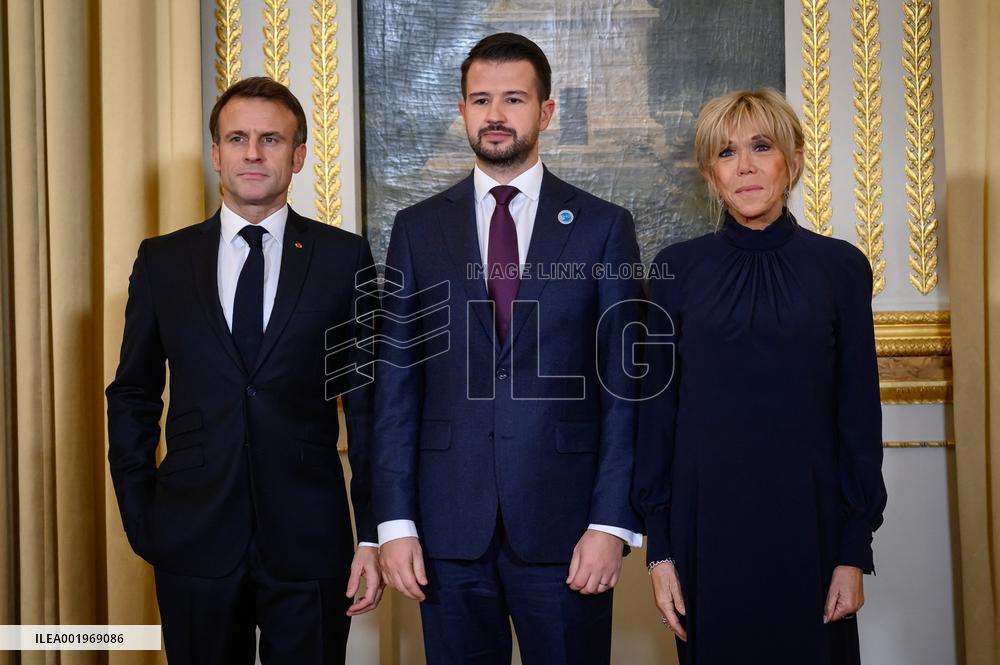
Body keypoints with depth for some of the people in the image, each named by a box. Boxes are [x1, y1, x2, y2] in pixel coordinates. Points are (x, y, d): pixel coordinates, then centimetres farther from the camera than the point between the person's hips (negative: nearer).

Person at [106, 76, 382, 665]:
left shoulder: (345, 257, 1)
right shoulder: (163, 261, 5)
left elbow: (369, 401, 1)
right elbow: (132, 397, 10)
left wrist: (374, 533, -3)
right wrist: (141, 522, 4)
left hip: (309, 537, -1)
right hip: (193, 541, 1)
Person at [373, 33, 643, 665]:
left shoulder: (604, 228, 2)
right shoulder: (417, 229, 7)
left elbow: (624, 389, 0)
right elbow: (396, 385, 4)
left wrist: (613, 522, -7)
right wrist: (396, 521, -1)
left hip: (564, 524, -1)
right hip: (448, 525, 2)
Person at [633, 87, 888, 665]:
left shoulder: (840, 266, 0)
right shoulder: (677, 268, 1)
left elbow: (859, 412, 1)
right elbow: (657, 409, 2)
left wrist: (856, 551, -2)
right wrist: (659, 547, -1)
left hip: (806, 517, 0)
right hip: (705, 517, 0)